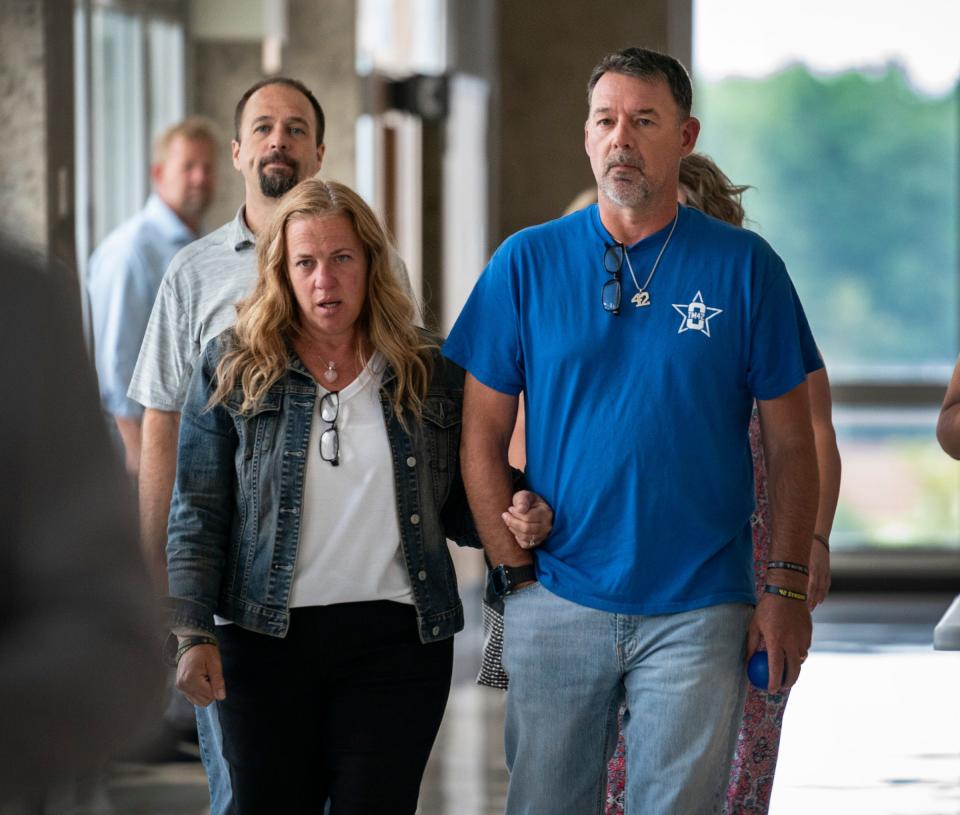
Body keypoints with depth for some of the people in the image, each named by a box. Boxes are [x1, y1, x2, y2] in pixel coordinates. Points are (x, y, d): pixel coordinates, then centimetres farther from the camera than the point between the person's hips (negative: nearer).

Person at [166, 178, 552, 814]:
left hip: (398, 641, 0)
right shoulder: (232, 369, 5)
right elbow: (197, 515, 3)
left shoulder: (432, 374, 8)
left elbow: (458, 510, 14)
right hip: (266, 637, 0)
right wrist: (193, 634, -6)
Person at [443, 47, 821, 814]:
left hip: (698, 612, -1)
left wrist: (787, 587, -2)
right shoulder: (527, 262, 2)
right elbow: (483, 434, 4)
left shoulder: (743, 266, 0)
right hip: (557, 604, 1)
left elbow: (791, 441, 3)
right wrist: (514, 570, -3)